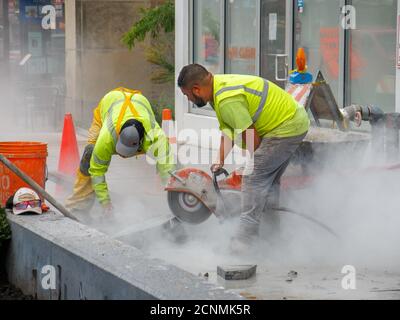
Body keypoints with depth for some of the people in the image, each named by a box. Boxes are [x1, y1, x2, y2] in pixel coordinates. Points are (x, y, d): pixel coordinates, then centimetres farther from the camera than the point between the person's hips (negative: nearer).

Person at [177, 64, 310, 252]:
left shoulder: (227, 100, -25)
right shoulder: (220, 85, 8)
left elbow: (251, 137, -21)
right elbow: (228, 132, 12)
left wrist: (254, 163, -3)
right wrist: (220, 162, 4)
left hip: (285, 128, -11)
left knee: (254, 178, -10)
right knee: (269, 180, 18)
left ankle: (245, 240, -9)